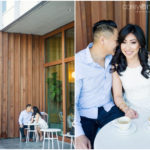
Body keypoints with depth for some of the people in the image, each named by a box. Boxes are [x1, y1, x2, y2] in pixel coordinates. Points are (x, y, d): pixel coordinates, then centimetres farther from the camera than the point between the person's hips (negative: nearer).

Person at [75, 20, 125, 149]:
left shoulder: (112, 57, 1)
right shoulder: (79, 62, -18)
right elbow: (72, 100, -19)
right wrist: (79, 135, -28)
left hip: (108, 109, 5)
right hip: (85, 114, -4)